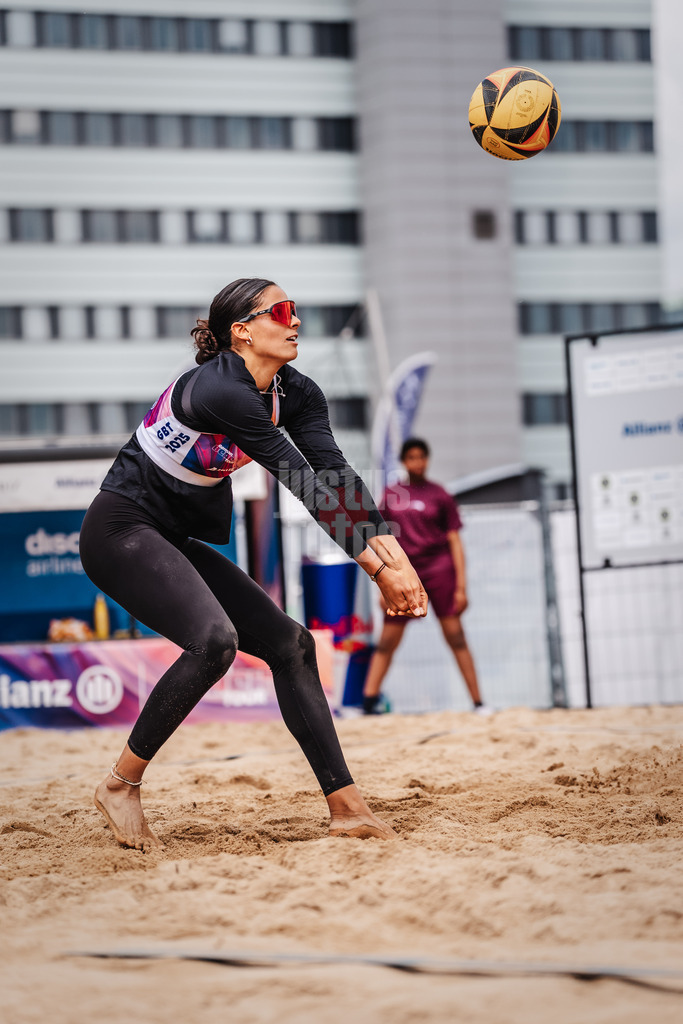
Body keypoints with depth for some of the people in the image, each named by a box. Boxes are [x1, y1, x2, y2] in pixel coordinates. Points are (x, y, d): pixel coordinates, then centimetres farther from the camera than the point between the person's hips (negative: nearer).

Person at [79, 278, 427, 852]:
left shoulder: (296, 394, 1)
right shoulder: (219, 390, -25)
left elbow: (336, 472, -11)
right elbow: (304, 483, -26)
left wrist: (395, 554, -24)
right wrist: (374, 567, -25)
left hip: (176, 542, 9)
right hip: (121, 531, -9)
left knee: (289, 643, 2)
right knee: (214, 639, -29)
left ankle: (347, 808, 4)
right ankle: (121, 785, -13)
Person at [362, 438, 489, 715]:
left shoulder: (439, 495, 3)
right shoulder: (391, 494, 10)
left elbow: (454, 541, 2)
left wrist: (461, 585, -5)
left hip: (439, 570, -2)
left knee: (455, 636, -5)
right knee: (387, 642, 1)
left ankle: (479, 703, -4)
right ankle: (369, 700, 3)